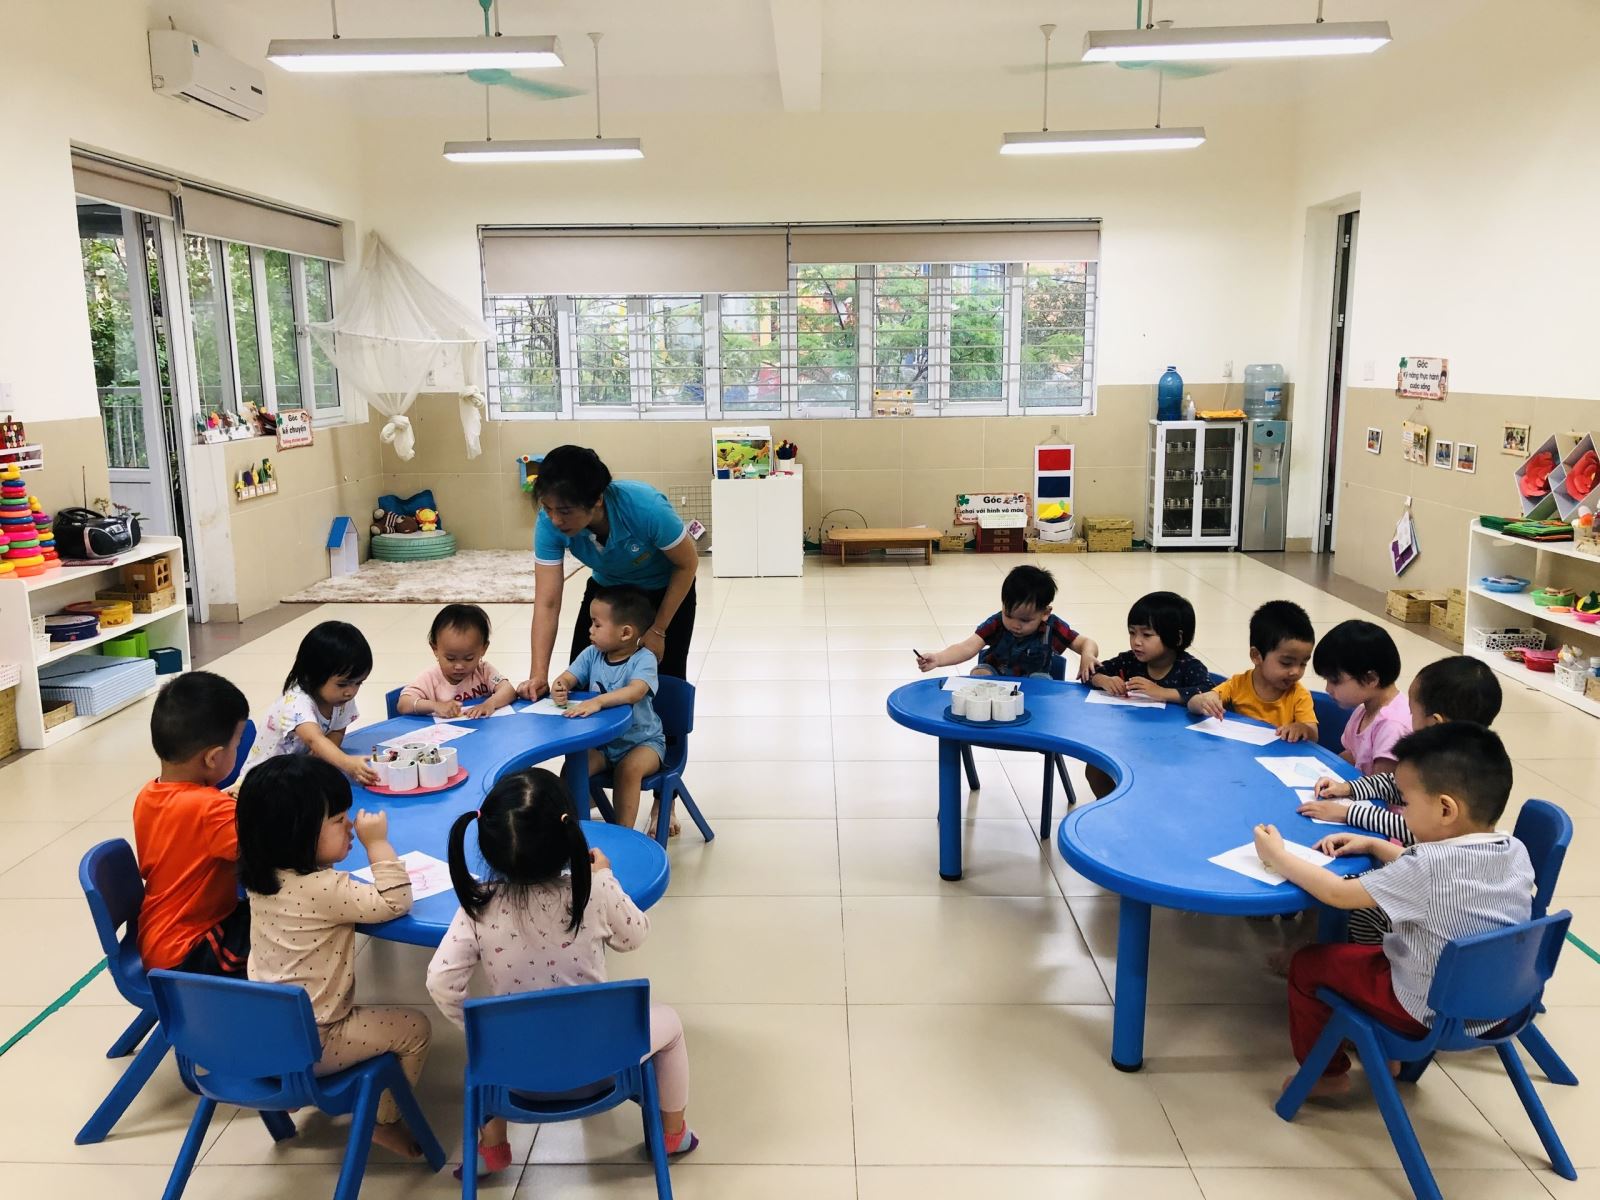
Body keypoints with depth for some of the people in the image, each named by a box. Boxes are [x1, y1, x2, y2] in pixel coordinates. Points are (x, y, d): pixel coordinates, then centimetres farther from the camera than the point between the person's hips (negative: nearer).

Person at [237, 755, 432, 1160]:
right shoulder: (322, 890, -29)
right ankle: (384, 1122, 20)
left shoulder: (265, 876, -3)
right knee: (414, 1028, 5)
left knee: (357, 1012, 36)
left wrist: (341, 837, 2)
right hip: (310, 1045, -8)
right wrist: (377, 842, -22)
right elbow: (395, 903, -25)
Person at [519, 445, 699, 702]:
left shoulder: (646, 508, -38)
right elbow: (547, 603, -27)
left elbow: (688, 563, -20)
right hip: (607, 588, 3)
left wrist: (658, 630, -15)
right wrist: (539, 675, -37)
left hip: (666, 590, -3)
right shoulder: (549, 523, -29)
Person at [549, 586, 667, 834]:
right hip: (601, 740, 5)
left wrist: (598, 701, -52)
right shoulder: (592, 654, -1)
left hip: (642, 740, -4)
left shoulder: (643, 659, -19)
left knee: (628, 768, -32)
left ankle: (623, 832, -19)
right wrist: (559, 687, -31)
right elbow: (567, 678, -5)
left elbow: (635, 691, -37)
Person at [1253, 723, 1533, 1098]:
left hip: (1430, 1014, -7)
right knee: (1374, 948, 30)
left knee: (1307, 964, 8)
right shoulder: (1517, 853, -9)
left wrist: (1278, 856, -10)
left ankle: (1328, 1073, 24)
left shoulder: (1429, 865, -31)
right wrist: (1373, 845, 9)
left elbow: (1339, 894, -22)